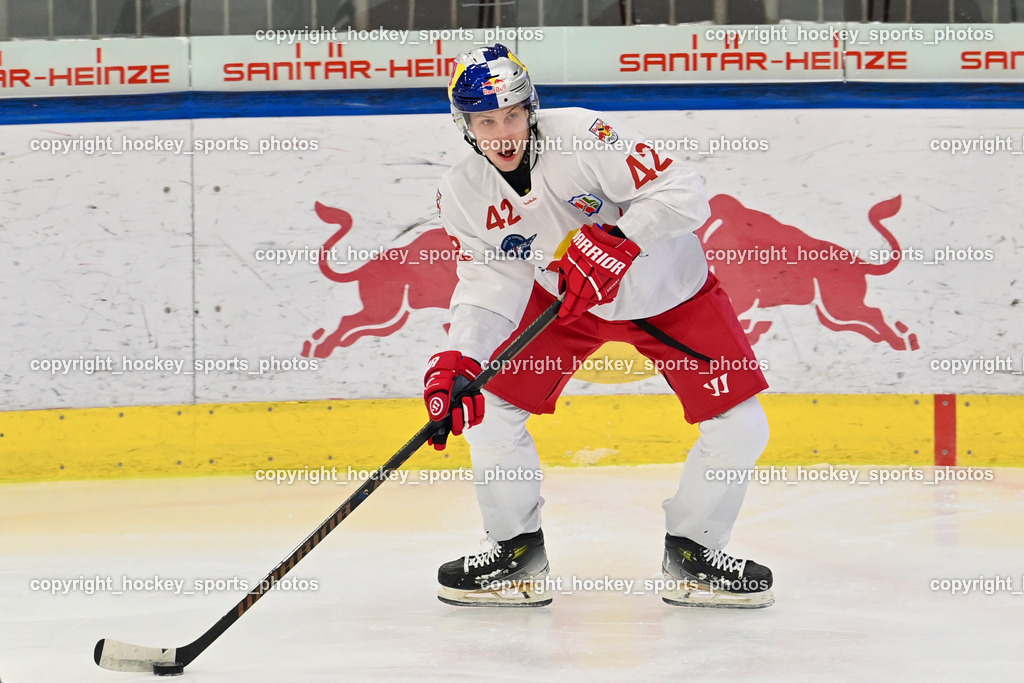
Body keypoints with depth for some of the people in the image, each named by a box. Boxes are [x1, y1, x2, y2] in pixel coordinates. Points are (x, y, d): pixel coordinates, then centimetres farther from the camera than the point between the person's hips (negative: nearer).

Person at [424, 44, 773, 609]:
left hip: (668, 291, -3)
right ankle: (518, 552, 9)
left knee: (740, 428, -10)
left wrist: (617, 243, -44)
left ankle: (690, 553, 11)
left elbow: (684, 193, -33)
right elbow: (489, 282, -14)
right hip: (560, 295, 3)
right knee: (487, 406, -9)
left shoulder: (582, 136, -30)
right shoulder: (462, 194, -14)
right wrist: (457, 359, -29)